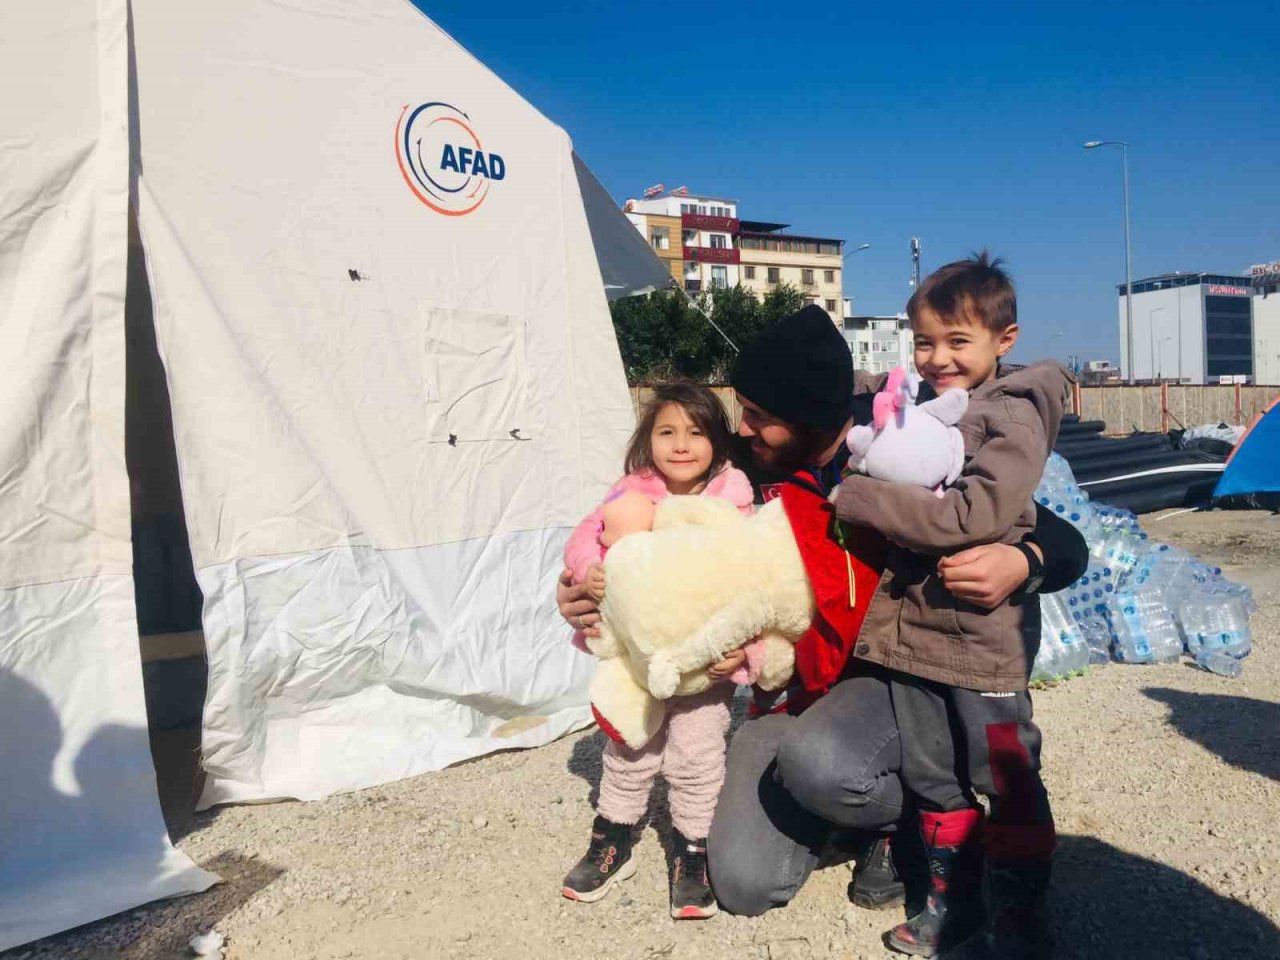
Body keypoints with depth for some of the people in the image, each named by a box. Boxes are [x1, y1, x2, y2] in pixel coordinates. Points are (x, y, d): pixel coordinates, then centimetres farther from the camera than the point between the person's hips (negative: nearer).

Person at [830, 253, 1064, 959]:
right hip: (910, 629, 7)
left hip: (982, 636, -6)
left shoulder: (1012, 418, -11)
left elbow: (970, 516, -24)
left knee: (1008, 784, 9)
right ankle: (951, 901, 34)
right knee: (931, 778, 17)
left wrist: (859, 499, -19)